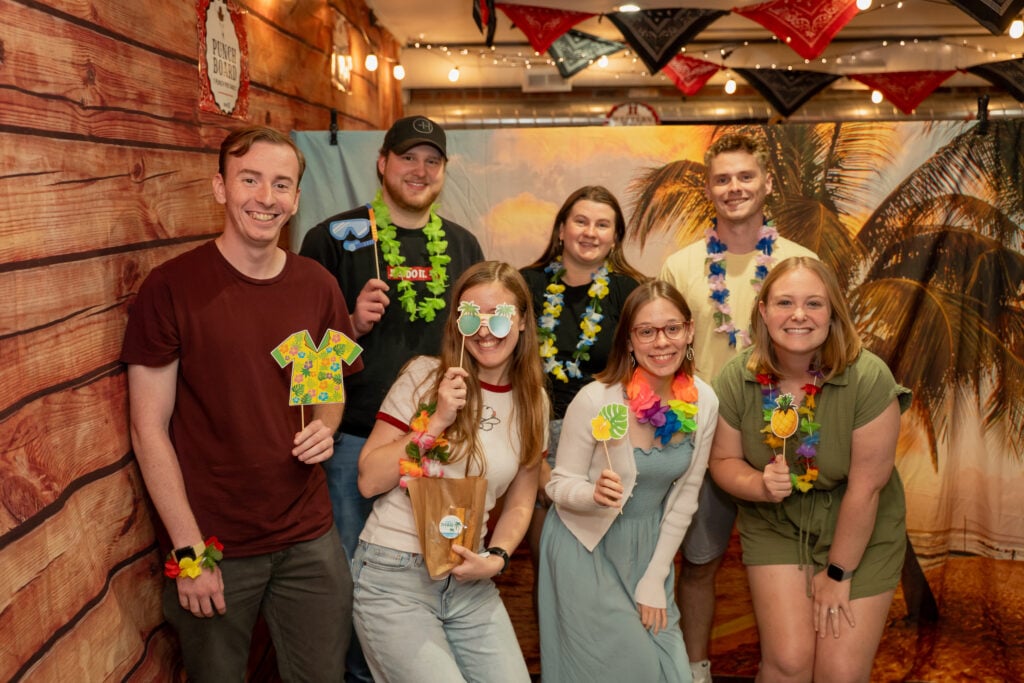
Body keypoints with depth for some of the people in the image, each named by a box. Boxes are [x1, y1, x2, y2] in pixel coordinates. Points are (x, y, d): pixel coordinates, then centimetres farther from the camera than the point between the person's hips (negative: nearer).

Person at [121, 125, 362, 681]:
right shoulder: (171, 287, -11)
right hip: (211, 545, -3)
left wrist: (323, 427, -7)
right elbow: (150, 429, -9)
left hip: (309, 538, 4)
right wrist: (189, 550, -11)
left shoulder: (317, 285, 1)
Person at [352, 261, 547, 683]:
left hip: (468, 581, 4)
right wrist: (435, 421, -18)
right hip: (394, 575, -4)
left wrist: (496, 558, -6)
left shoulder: (532, 402, 4)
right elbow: (369, 481, -9)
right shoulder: (424, 375, -8)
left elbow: (519, 503, 12)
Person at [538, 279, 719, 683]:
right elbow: (559, 485, -12)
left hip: (649, 547, 4)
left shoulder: (704, 403, -10)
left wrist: (655, 578, -2)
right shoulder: (595, 400, -22)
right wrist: (594, 493, -35)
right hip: (585, 547, -4)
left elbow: (685, 494, -2)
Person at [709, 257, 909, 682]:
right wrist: (758, 484, -24)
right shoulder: (736, 379, -14)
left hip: (860, 533, -1)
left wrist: (838, 574, -11)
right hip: (776, 525, 2)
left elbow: (866, 486, -19)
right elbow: (724, 460, -1)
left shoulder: (869, 379, -24)